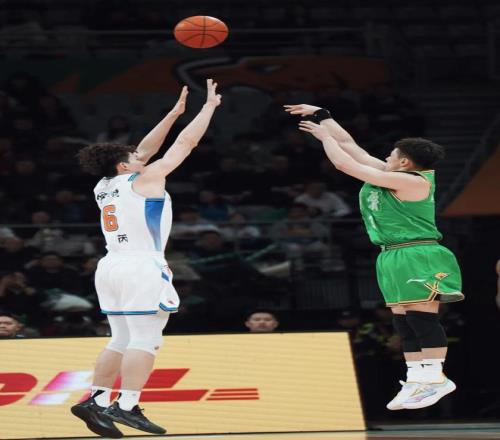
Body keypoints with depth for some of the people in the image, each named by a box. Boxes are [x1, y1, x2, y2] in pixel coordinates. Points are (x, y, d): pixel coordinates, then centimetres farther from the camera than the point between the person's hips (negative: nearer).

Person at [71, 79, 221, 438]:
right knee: (144, 341, -8)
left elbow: (144, 150, 25)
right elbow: (185, 143, 0)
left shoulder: (105, 187, 15)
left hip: (112, 268, 8)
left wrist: (174, 113, 27)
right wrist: (209, 107, 10)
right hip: (143, 268, -8)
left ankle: (96, 400, 9)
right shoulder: (144, 179, -4)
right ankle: (127, 406, -14)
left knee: (121, 341, 13)